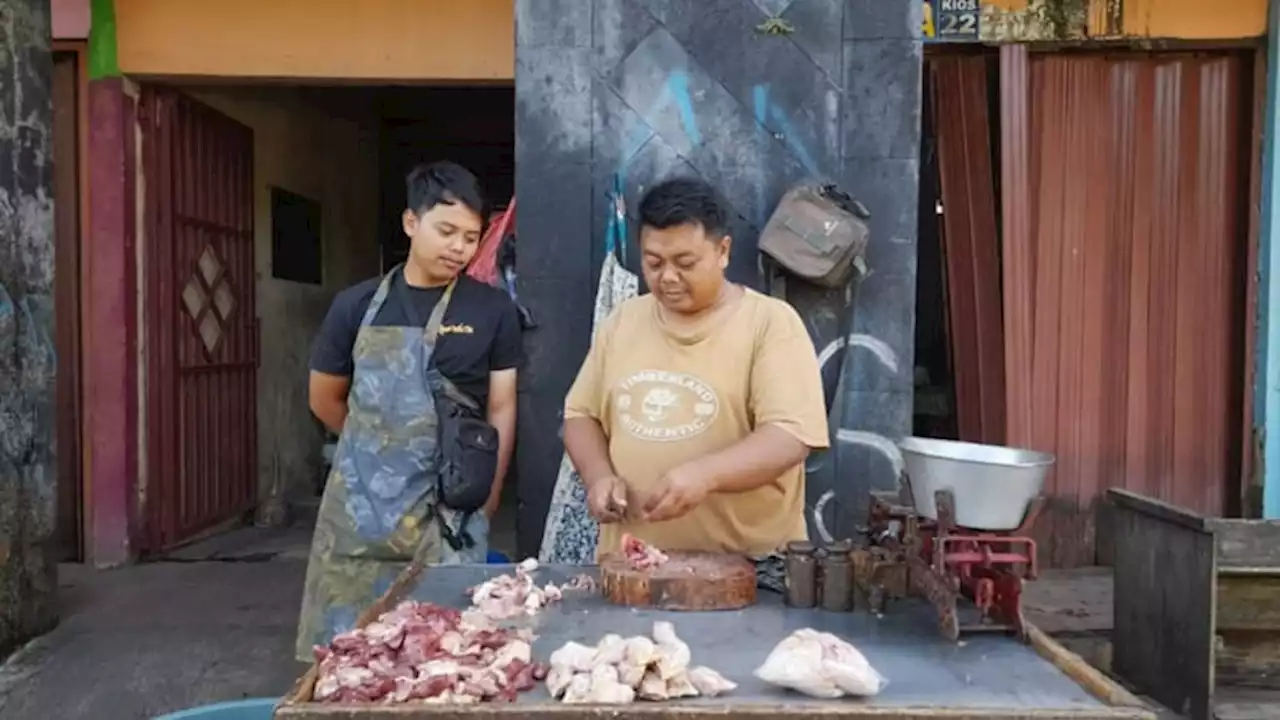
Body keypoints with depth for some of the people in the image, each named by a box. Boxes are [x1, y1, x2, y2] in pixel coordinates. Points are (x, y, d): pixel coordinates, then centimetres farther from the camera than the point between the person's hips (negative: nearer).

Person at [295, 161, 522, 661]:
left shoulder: (493, 311, 0)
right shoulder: (357, 306, 4)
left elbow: (501, 411, 1)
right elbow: (325, 402, 15)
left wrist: (483, 510, -1)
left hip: (447, 512, -2)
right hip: (359, 507, 2)